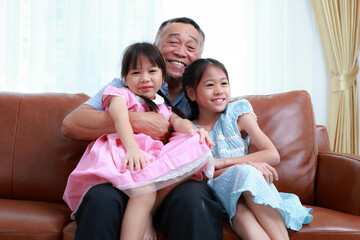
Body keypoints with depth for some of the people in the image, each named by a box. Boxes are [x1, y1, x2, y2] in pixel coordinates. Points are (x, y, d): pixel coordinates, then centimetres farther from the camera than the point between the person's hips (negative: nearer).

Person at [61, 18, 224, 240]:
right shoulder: (124, 87, 13)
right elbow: (70, 124, -2)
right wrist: (136, 121, -12)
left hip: (179, 181, 1)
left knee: (191, 198, -35)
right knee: (101, 198, -34)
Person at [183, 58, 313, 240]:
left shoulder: (237, 113, 4)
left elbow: (273, 155, -6)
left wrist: (223, 162, -15)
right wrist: (244, 164, -23)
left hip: (253, 189, 1)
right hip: (217, 189, -1)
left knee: (247, 172, -34)